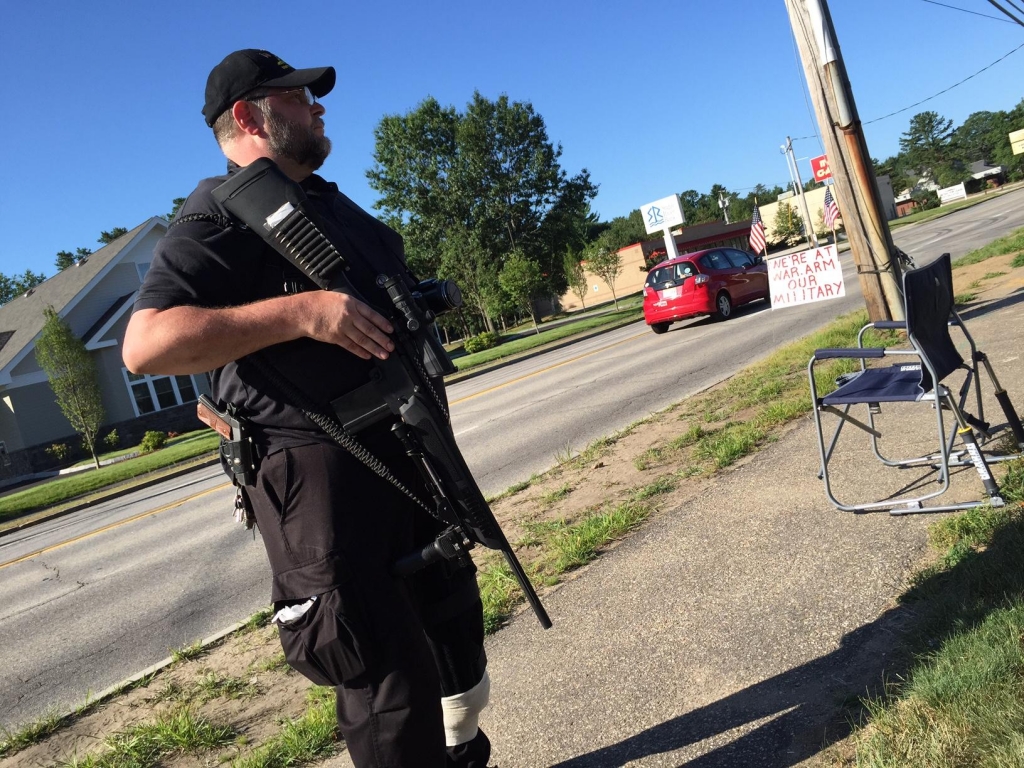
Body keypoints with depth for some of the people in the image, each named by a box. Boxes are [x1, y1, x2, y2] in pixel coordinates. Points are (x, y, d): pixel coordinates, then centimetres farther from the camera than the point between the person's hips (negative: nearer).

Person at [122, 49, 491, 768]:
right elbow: (145, 344, -22)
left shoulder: (329, 200, 20)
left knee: (454, 615, 23)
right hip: (321, 472, -9)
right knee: (388, 674, -6)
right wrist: (301, 310, -28)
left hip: (406, 454, 10)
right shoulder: (222, 216, -9)